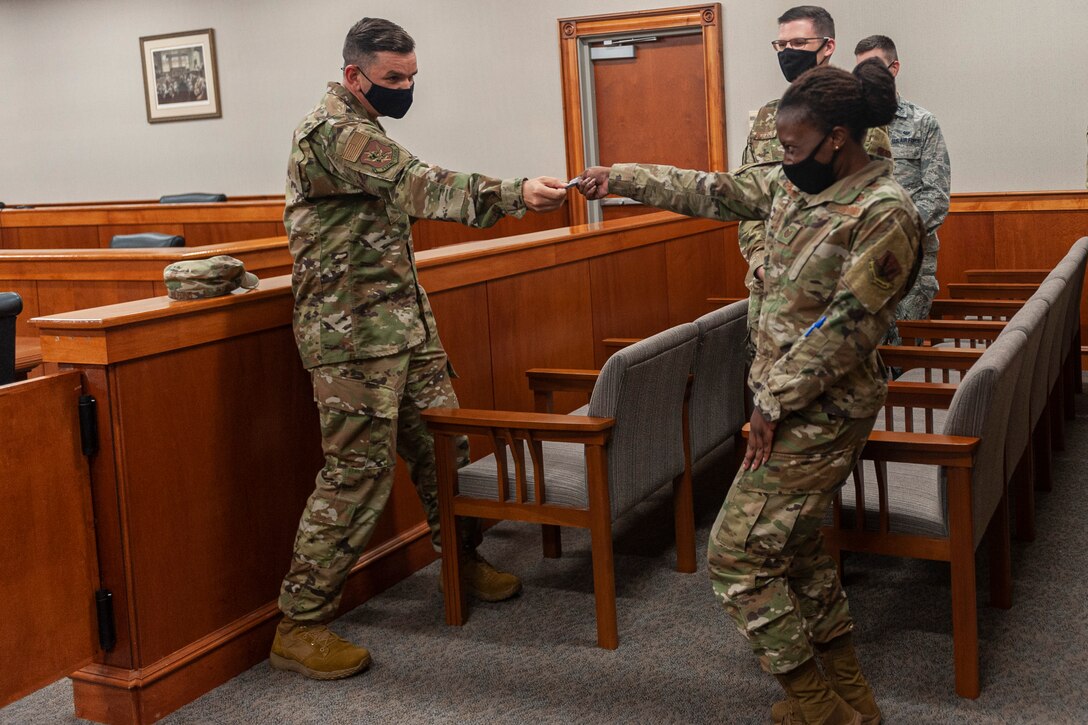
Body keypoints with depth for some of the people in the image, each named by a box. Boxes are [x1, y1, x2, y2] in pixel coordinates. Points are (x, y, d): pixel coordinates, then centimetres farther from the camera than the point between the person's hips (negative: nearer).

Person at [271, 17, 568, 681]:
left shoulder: (366, 127, 16)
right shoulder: (332, 130, -17)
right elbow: (420, 185, -32)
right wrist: (516, 194, -43)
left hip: (407, 324, 9)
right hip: (352, 333, -9)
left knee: (442, 446, 14)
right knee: (360, 471, -8)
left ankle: (463, 559, 34)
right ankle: (300, 626, 2)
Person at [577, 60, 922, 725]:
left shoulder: (885, 215, -19)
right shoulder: (793, 185, 6)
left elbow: (846, 329, -21)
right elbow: (709, 192, 15)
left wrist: (773, 402, -16)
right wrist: (621, 178, 12)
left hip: (821, 412, -9)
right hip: (787, 399, 9)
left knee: (738, 554, -5)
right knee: (795, 544, 18)